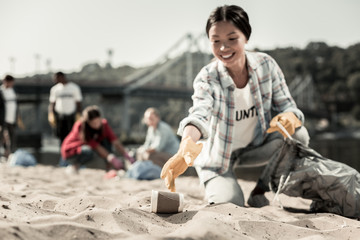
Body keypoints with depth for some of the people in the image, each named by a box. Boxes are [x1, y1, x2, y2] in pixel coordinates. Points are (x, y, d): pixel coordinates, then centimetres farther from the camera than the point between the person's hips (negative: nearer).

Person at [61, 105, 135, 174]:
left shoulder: (104, 124, -16)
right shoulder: (80, 127, -30)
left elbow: (116, 142, -22)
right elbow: (96, 146, -32)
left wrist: (127, 157, -35)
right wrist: (111, 158, -40)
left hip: (86, 148, 5)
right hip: (71, 151, -5)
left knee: (106, 141, -21)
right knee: (89, 152, -38)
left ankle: (109, 168, -17)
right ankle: (74, 166, -13)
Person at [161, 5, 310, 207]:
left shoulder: (266, 65, -14)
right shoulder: (207, 79, -24)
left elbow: (286, 105, -9)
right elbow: (200, 113, -43)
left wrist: (289, 118, -36)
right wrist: (187, 145, -66)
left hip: (257, 147, 3)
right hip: (219, 156, -2)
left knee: (298, 135, -25)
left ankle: (260, 191, -5)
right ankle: (218, 190, 14)